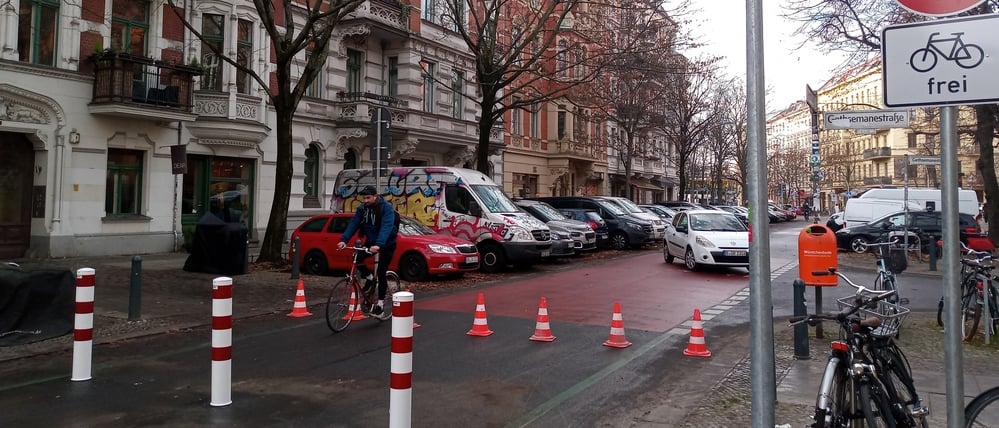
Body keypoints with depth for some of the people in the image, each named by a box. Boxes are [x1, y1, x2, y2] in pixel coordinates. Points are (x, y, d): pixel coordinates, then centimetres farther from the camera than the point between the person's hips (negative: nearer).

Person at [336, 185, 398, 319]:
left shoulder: (386, 208, -23)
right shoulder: (362, 208, -6)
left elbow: (386, 227, -35)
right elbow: (353, 224, -13)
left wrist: (378, 245, -50)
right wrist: (344, 240, -29)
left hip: (387, 243, -5)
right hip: (371, 242, 6)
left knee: (381, 273, -11)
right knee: (356, 259, -15)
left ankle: (380, 303, 2)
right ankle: (370, 278, 11)